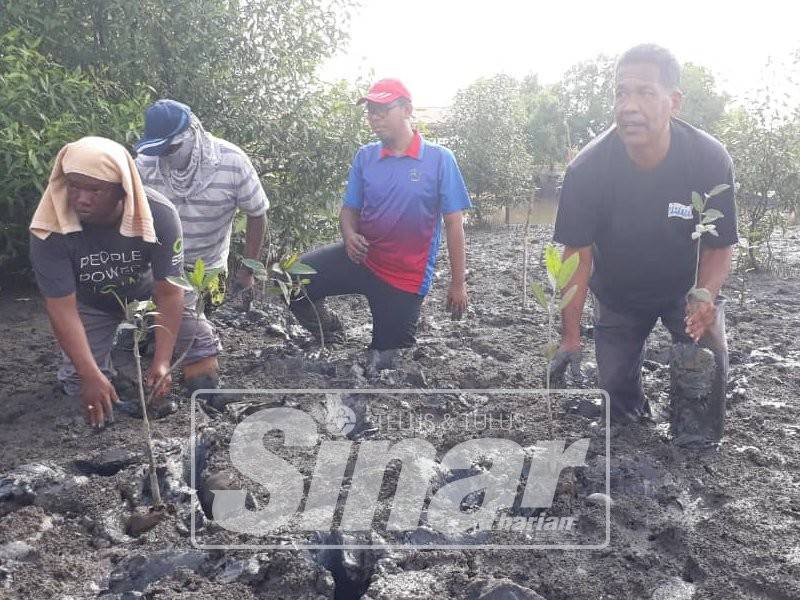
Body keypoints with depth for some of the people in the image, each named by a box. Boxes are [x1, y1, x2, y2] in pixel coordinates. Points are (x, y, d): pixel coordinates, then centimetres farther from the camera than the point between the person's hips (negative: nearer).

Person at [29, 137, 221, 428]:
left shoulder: (159, 215, -32)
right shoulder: (50, 228, -32)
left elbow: (168, 294, -25)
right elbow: (62, 307, -27)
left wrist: (162, 361, -30)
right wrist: (92, 376, -33)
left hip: (148, 290, 0)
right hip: (90, 303, 0)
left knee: (203, 353, -10)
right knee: (80, 385, -11)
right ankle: (116, 342, 20)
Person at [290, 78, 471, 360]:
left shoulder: (439, 158, -10)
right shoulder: (364, 156, 1)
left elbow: (453, 223, -8)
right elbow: (350, 209, 7)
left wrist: (458, 284, -7)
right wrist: (350, 236, -18)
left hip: (406, 279, -3)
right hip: (360, 258, 3)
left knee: (389, 354, 6)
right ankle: (330, 329, 12)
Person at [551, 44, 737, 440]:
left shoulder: (711, 161, -25)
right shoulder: (587, 169, -26)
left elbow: (719, 246, -14)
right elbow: (578, 254, -21)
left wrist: (704, 297, -35)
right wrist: (570, 339, -25)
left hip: (688, 288, 0)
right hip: (618, 295, 0)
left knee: (709, 362, -16)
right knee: (616, 385, 2)